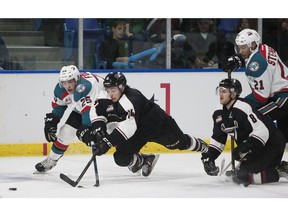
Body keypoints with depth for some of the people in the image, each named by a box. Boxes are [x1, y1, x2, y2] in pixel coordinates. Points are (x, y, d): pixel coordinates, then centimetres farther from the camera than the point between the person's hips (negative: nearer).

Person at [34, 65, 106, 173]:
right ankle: (51, 160, 24)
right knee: (65, 132, 5)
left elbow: (89, 111, -48)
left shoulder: (84, 86, -42)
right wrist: (51, 121, 3)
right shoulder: (60, 89, -16)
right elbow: (58, 106, 5)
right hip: (79, 110, 7)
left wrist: (86, 128, -54)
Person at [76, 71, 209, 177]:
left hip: (158, 124, -6)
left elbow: (128, 125, -50)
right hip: (138, 133, 6)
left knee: (181, 143, 17)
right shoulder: (108, 103, -13)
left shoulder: (132, 98, -39)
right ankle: (144, 161, 21)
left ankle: (203, 148, 50)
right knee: (121, 158, -10)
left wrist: (108, 142, -56)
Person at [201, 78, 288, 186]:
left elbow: (262, 131, -29)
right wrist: (208, 156, 2)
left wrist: (245, 148, -33)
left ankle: (278, 172, -7)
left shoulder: (244, 108, -23)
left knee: (243, 175, -19)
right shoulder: (219, 114, 6)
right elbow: (217, 139, 14)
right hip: (255, 148, 10)